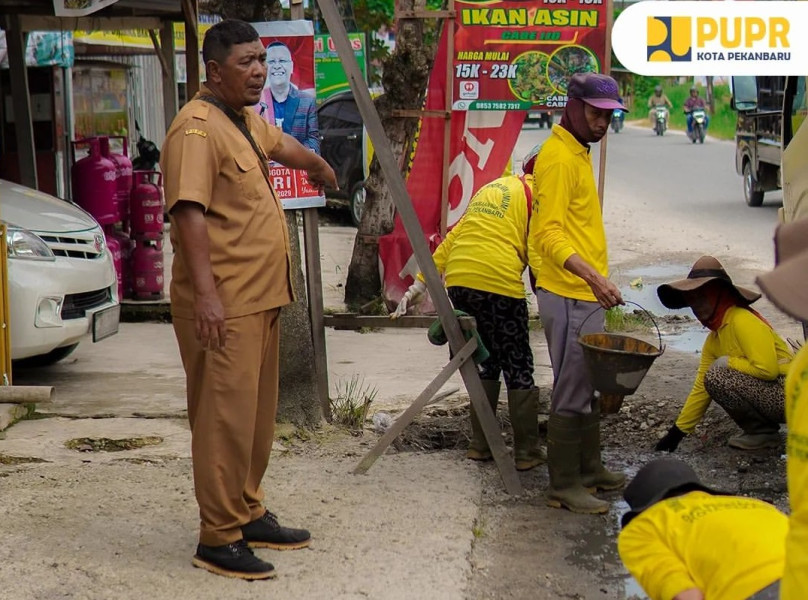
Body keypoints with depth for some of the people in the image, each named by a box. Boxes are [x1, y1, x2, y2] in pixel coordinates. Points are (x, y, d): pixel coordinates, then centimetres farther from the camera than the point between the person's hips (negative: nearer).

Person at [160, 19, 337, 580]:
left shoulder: (247, 121, 17)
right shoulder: (197, 129, -15)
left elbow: (282, 144, 40)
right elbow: (190, 212, -24)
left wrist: (320, 166, 60)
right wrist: (205, 292, -31)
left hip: (261, 299, 10)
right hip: (223, 305, -10)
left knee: (258, 415, 16)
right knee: (226, 419, -7)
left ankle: (247, 514, 28)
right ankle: (219, 538, 0)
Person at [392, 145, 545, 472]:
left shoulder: (489, 189, 27)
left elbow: (451, 239, 23)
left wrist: (419, 286, 21)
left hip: (457, 282, 7)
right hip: (499, 284, -7)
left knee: (487, 360, 21)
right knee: (518, 368, 6)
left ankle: (480, 445, 24)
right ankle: (527, 453, 10)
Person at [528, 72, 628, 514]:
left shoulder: (576, 153, 17)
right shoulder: (559, 158, -15)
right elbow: (549, 234, -24)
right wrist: (591, 275, -36)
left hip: (585, 293, 10)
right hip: (567, 294, -10)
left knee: (591, 386, 17)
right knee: (572, 391, -6)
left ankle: (589, 468, 28)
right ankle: (563, 486, 1)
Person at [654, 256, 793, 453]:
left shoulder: (743, 321, -16)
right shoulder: (713, 340, 12)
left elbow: (767, 369, -24)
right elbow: (701, 389, 14)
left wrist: (727, 362, -11)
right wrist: (678, 431, 14)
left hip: (787, 391, -10)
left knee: (716, 378, -21)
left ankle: (765, 433, -5)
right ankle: (760, 428, 13)